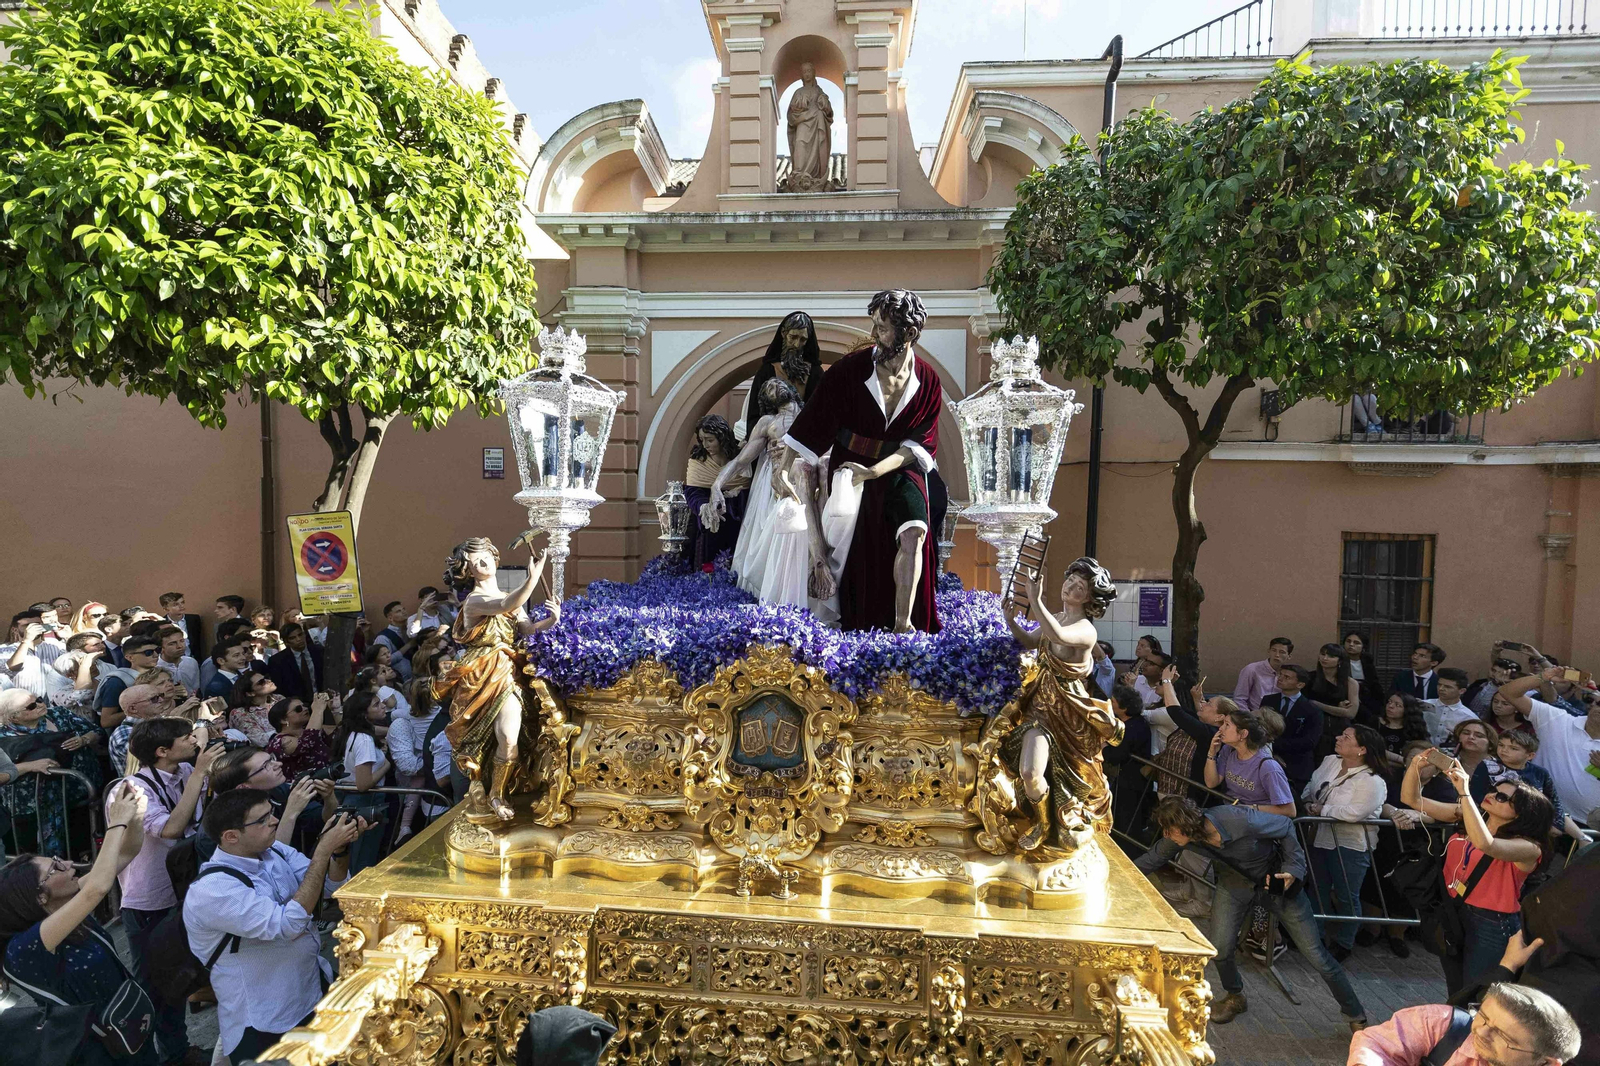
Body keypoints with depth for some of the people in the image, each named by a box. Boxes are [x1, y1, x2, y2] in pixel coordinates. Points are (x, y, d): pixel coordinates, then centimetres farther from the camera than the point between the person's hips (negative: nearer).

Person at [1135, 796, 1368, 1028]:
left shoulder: (1241, 821, -39)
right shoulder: (1178, 839, -25)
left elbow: (1286, 827, -20)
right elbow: (1153, 858, -6)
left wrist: (1293, 869, -24)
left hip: (1277, 877, -3)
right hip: (1235, 880, 3)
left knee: (1315, 954, 1)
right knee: (1219, 948, -10)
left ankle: (1356, 1016, 26)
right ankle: (1235, 998, 22)